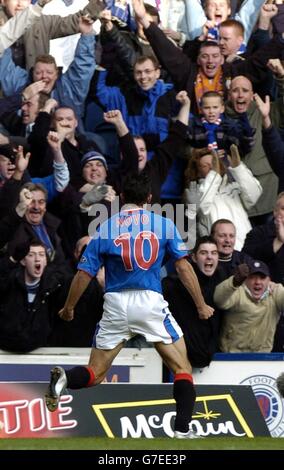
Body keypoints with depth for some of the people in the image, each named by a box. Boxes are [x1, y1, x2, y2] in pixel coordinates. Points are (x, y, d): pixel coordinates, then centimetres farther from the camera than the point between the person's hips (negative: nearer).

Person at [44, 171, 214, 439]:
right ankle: (183, 431, -5)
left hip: (115, 305, 2)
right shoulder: (163, 224, 5)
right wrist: (201, 306, 10)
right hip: (150, 301, -2)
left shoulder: (105, 228, 7)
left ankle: (64, 378, -21)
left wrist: (68, 309, 20)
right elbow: (183, 267, 2)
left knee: (95, 374, 11)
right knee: (182, 368, 9)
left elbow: (84, 274, 6)